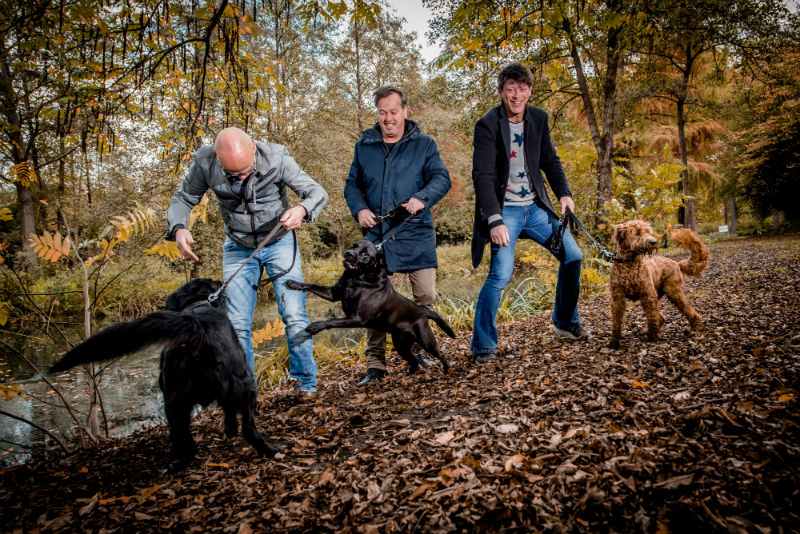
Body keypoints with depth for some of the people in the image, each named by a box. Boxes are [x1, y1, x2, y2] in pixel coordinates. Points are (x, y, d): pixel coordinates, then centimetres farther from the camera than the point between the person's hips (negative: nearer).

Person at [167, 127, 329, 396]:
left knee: (294, 316, -7)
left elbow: (318, 192, -17)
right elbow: (182, 200, -4)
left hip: (279, 243, -1)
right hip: (238, 248, 2)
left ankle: (306, 382, 12)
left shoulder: (276, 158, -23)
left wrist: (302, 209, -40)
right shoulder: (205, 164, -18)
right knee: (237, 324, 0)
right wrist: (178, 228, -26)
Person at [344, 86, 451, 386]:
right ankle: (376, 364, 10)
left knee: (426, 295, -1)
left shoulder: (424, 145, 7)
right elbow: (352, 185, 16)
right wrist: (359, 209, -4)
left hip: (416, 235, -1)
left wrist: (422, 198, -23)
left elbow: (441, 178, -3)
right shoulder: (364, 147, 13)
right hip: (376, 235, 1)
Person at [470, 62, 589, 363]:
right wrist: (494, 221, -27)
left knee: (572, 256, 7)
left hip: (536, 207, 7)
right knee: (501, 275, -17)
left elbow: (550, 160, 15)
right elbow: (482, 176, -19)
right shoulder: (488, 125, -13)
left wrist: (564, 193, -1)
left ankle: (565, 322, 28)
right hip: (505, 211, -6)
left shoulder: (539, 118, 5)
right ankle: (482, 346, -1)